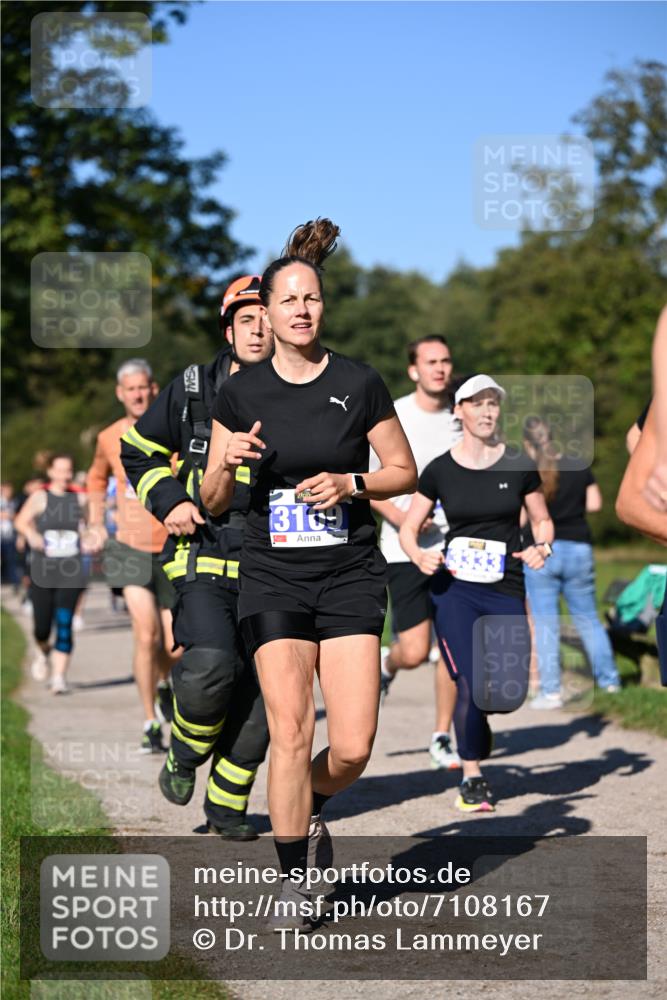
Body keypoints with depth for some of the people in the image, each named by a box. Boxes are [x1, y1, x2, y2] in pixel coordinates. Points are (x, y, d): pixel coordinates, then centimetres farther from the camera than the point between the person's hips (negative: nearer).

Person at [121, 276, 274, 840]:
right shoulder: (192, 390, 3)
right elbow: (138, 449, 16)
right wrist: (168, 500, 1)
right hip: (203, 560, -2)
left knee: (261, 695, 1)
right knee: (210, 665, -24)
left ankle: (227, 807, 19)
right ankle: (185, 757, 6)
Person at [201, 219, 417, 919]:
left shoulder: (360, 384, -2)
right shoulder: (241, 393, 2)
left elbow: (405, 471, 8)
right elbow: (212, 502, 7)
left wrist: (349, 483, -10)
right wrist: (228, 461, -14)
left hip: (351, 576, 0)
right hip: (273, 576, 0)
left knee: (353, 749, -8)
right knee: (290, 733, -12)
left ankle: (311, 808, 27)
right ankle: (294, 886, 4)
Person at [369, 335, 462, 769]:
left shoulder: (464, 418, 5)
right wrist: (399, 516, -16)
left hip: (455, 549, 3)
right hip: (405, 550, -3)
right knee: (414, 653, -8)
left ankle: (442, 738, 12)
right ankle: (387, 665, 30)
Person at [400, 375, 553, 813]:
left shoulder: (519, 466, 2)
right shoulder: (440, 470, 1)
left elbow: (543, 520, 12)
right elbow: (408, 528, 8)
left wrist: (542, 547, -9)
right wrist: (419, 555, -13)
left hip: (506, 589, 1)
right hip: (454, 586, -1)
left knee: (510, 694, -7)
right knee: (471, 686, -12)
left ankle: (477, 715, 30)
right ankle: (472, 777, 9)